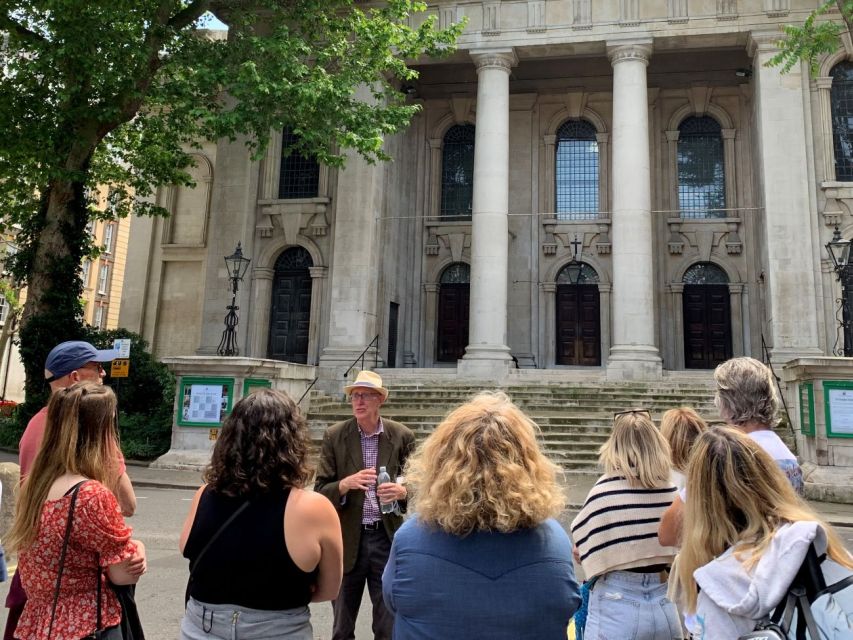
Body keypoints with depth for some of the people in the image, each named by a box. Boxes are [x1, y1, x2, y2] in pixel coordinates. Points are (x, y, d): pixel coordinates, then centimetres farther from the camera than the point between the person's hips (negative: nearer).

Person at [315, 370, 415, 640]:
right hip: (347, 540, 1)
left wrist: (402, 491, -19)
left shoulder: (402, 436, -2)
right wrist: (345, 484, -23)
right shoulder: (334, 436, -3)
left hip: (387, 538, 0)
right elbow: (320, 491, -3)